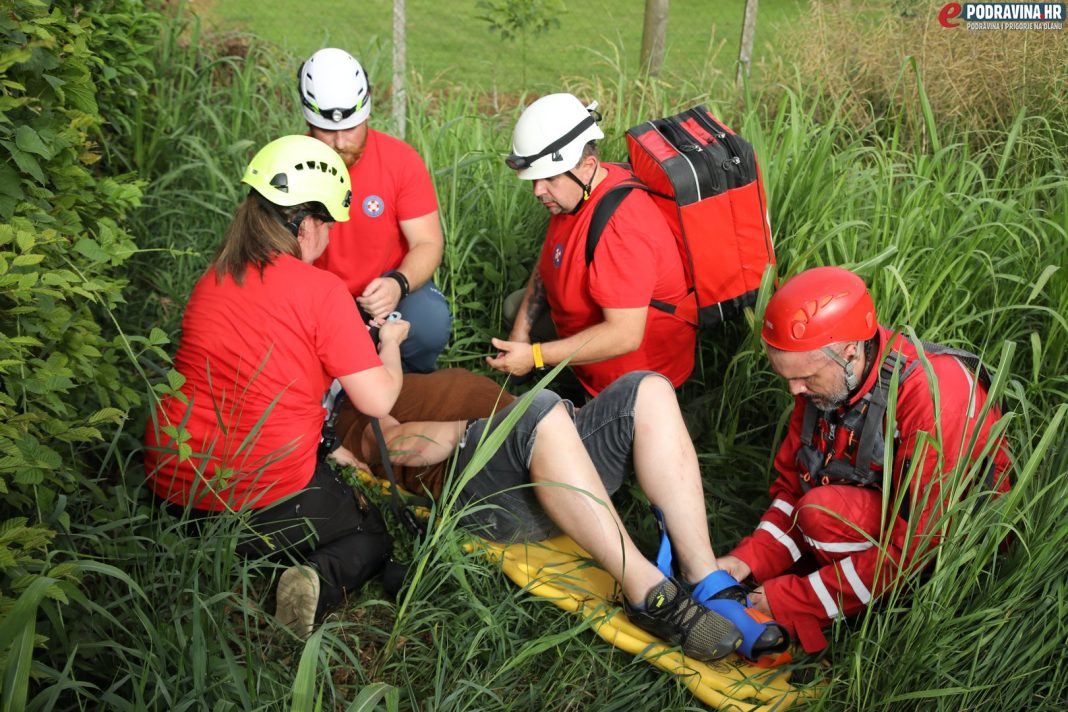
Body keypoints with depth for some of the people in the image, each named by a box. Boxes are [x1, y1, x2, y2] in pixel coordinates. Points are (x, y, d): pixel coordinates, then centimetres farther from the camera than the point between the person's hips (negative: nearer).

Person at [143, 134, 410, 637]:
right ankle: (318, 581, -12)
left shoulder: (213, 278, 5)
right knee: (371, 537, 21)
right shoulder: (321, 290, -14)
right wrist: (390, 341, 9)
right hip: (268, 496, -5)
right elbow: (378, 401, -12)